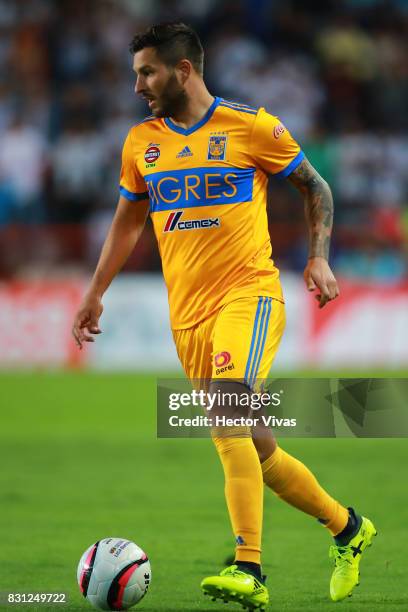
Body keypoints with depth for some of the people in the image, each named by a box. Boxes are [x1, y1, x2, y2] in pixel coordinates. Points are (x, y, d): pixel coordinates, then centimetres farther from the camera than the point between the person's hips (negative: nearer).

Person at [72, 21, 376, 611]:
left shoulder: (250, 127, -3)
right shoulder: (141, 142, 11)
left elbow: (315, 187, 8)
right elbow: (127, 222, 24)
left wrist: (319, 258, -3)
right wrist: (95, 294, 21)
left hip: (248, 293, -6)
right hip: (187, 314, 6)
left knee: (226, 411, -28)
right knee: (256, 452, 7)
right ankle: (347, 528, 30)